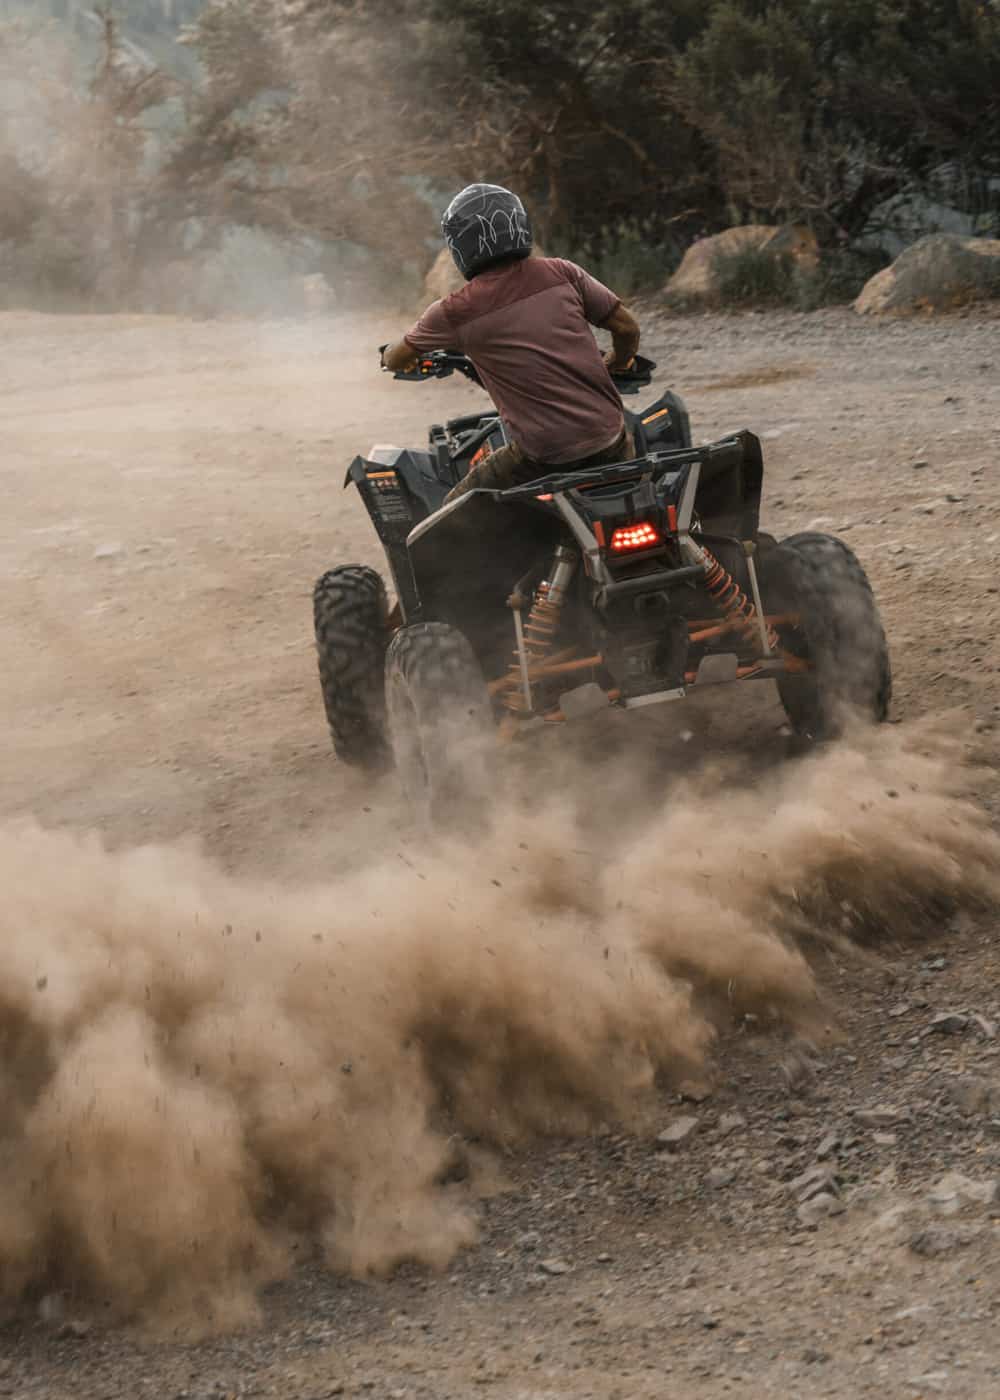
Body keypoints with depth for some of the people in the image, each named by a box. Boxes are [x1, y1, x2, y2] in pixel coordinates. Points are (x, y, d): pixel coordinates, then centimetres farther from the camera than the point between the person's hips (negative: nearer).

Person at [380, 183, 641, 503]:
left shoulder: (456, 311, -1)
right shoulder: (560, 273, 4)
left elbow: (395, 360, 15)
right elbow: (627, 327, 9)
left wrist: (392, 356, 40)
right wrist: (617, 363, 31)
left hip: (545, 457, -3)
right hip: (610, 445, 3)